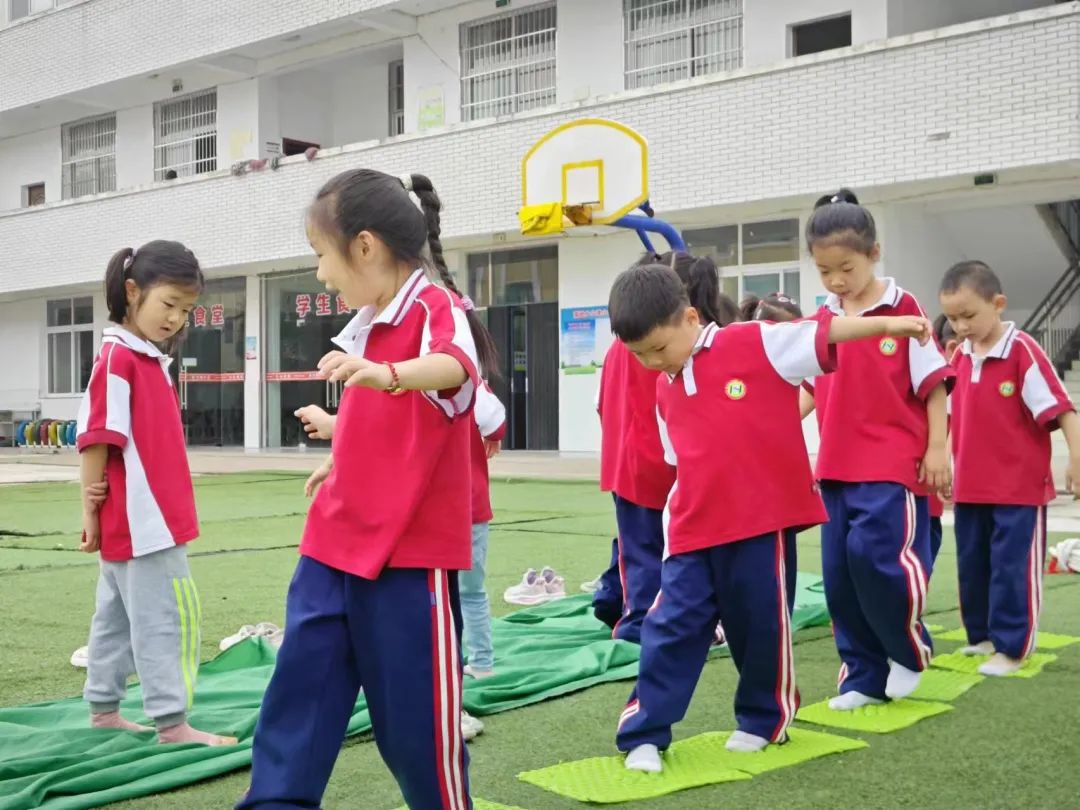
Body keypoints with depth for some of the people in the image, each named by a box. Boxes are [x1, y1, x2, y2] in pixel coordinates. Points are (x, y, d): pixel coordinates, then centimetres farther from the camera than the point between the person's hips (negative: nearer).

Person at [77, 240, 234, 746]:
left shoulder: (152, 360, 13)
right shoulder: (117, 357, -14)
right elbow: (95, 437, -15)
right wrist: (91, 510, -13)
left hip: (149, 518, 9)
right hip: (138, 520, -9)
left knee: (118, 615, 17)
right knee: (165, 618, -5)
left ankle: (103, 710, 27)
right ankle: (171, 722, 1)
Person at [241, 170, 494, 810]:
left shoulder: (437, 309, -14)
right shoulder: (371, 324, 12)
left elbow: (454, 367, -38)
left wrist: (386, 373, -55)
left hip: (409, 555, -8)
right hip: (334, 549, 8)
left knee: (415, 714, 4)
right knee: (299, 692, 8)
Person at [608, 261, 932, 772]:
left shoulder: (756, 345, -7)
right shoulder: (664, 391, 10)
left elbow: (821, 333, -7)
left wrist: (888, 324, -12)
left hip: (763, 522, -4)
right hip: (694, 533, 4)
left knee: (762, 625, 9)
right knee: (671, 626, 2)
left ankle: (764, 719, 31)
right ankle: (644, 734, 10)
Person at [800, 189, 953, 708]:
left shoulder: (904, 308, -6)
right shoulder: (823, 320, 8)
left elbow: (933, 383, -4)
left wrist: (938, 449, -7)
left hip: (893, 462, -6)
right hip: (837, 465, 6)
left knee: (875, 551, -18)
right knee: (839, 570, 5)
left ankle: (908, 650, 9)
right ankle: (864, 676, 19)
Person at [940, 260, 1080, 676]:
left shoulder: (1023, 350, -14)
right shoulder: (960, 356, 6)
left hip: (1019, 486, -6)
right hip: (970, 487, 7)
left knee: (1012, 568, 0)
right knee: (972, 564, 14)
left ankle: (1011, 647, 10)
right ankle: (981, 635, 28)